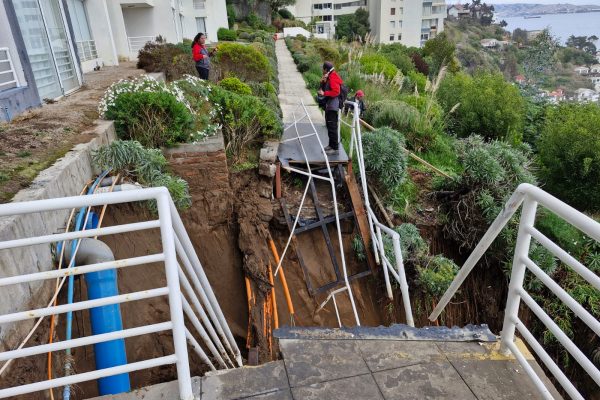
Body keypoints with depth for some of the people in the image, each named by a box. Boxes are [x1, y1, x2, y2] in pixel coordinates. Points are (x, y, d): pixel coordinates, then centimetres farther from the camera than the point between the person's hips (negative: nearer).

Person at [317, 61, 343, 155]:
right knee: (329, 126, 17)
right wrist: (323, 81, -3)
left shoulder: (333, 78, -14)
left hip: (333, 105, -11)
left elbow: (336, 92, -23)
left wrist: (324, 93, -21)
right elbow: (324, 88, 14)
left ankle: (335, 148, -8)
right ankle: (331, 145, 27)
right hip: (329, 105, 11)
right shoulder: (329, 77, 16)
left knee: (332, 127, -10)